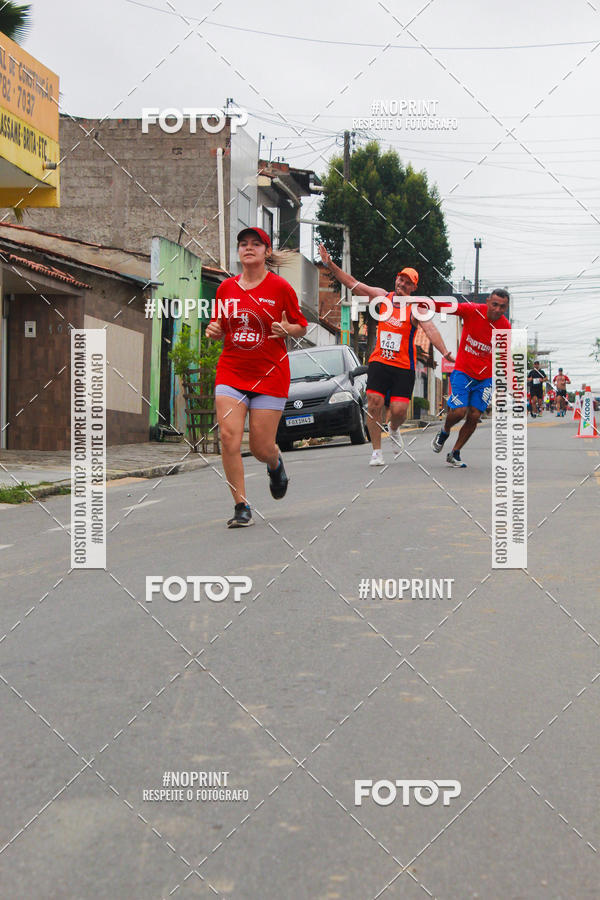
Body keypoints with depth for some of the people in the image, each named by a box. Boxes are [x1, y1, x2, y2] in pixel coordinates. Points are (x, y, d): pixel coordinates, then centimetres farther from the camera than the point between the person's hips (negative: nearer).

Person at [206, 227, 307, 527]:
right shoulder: (225, 287, 7)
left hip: (270, 375, -2)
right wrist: (214, 330, -3)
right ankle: (241, 507, -5)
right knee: (229, 436, -15)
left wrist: (286, 329, -17)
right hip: (231, 372, 3)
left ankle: (275, 464, 39)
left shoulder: (280, 287, -3)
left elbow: (301, 328, 4)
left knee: (261, 448, -1)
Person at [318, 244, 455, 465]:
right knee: (374, 402, -12)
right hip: (379, 361, 2)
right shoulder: (383, 297, 6)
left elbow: (430, 329, -20)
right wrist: (330, 265, 0)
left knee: (399, 410, -8)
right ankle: (376, 452, -3)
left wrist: (445, 352, -37)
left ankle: (394, 429, 31)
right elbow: (353, 284, 8)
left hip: (404, 366, -2)